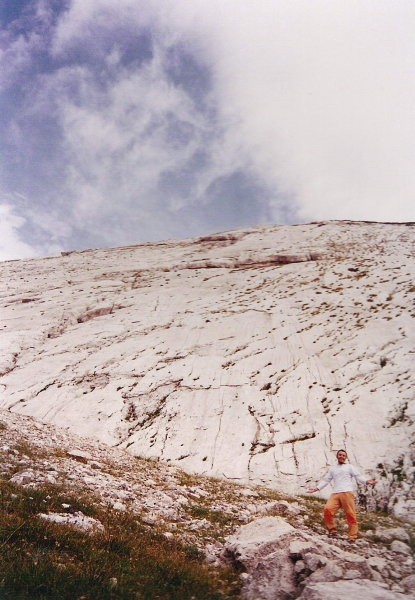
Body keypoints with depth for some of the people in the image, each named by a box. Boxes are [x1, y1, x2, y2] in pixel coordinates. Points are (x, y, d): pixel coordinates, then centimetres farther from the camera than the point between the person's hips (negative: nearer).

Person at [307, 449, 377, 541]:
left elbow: (358, 477, 5)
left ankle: (353, 537, -3)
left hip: (347, 493, -3)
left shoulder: (350, 467, 17)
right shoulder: (332, 469, 29)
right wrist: (316, 488, 16)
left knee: (350, 515, -10)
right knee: (328, 509, -19)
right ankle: (332, 531, -6)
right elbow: (326, 480, 27)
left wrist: (367, 482, -15)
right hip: (335, 494, 3)